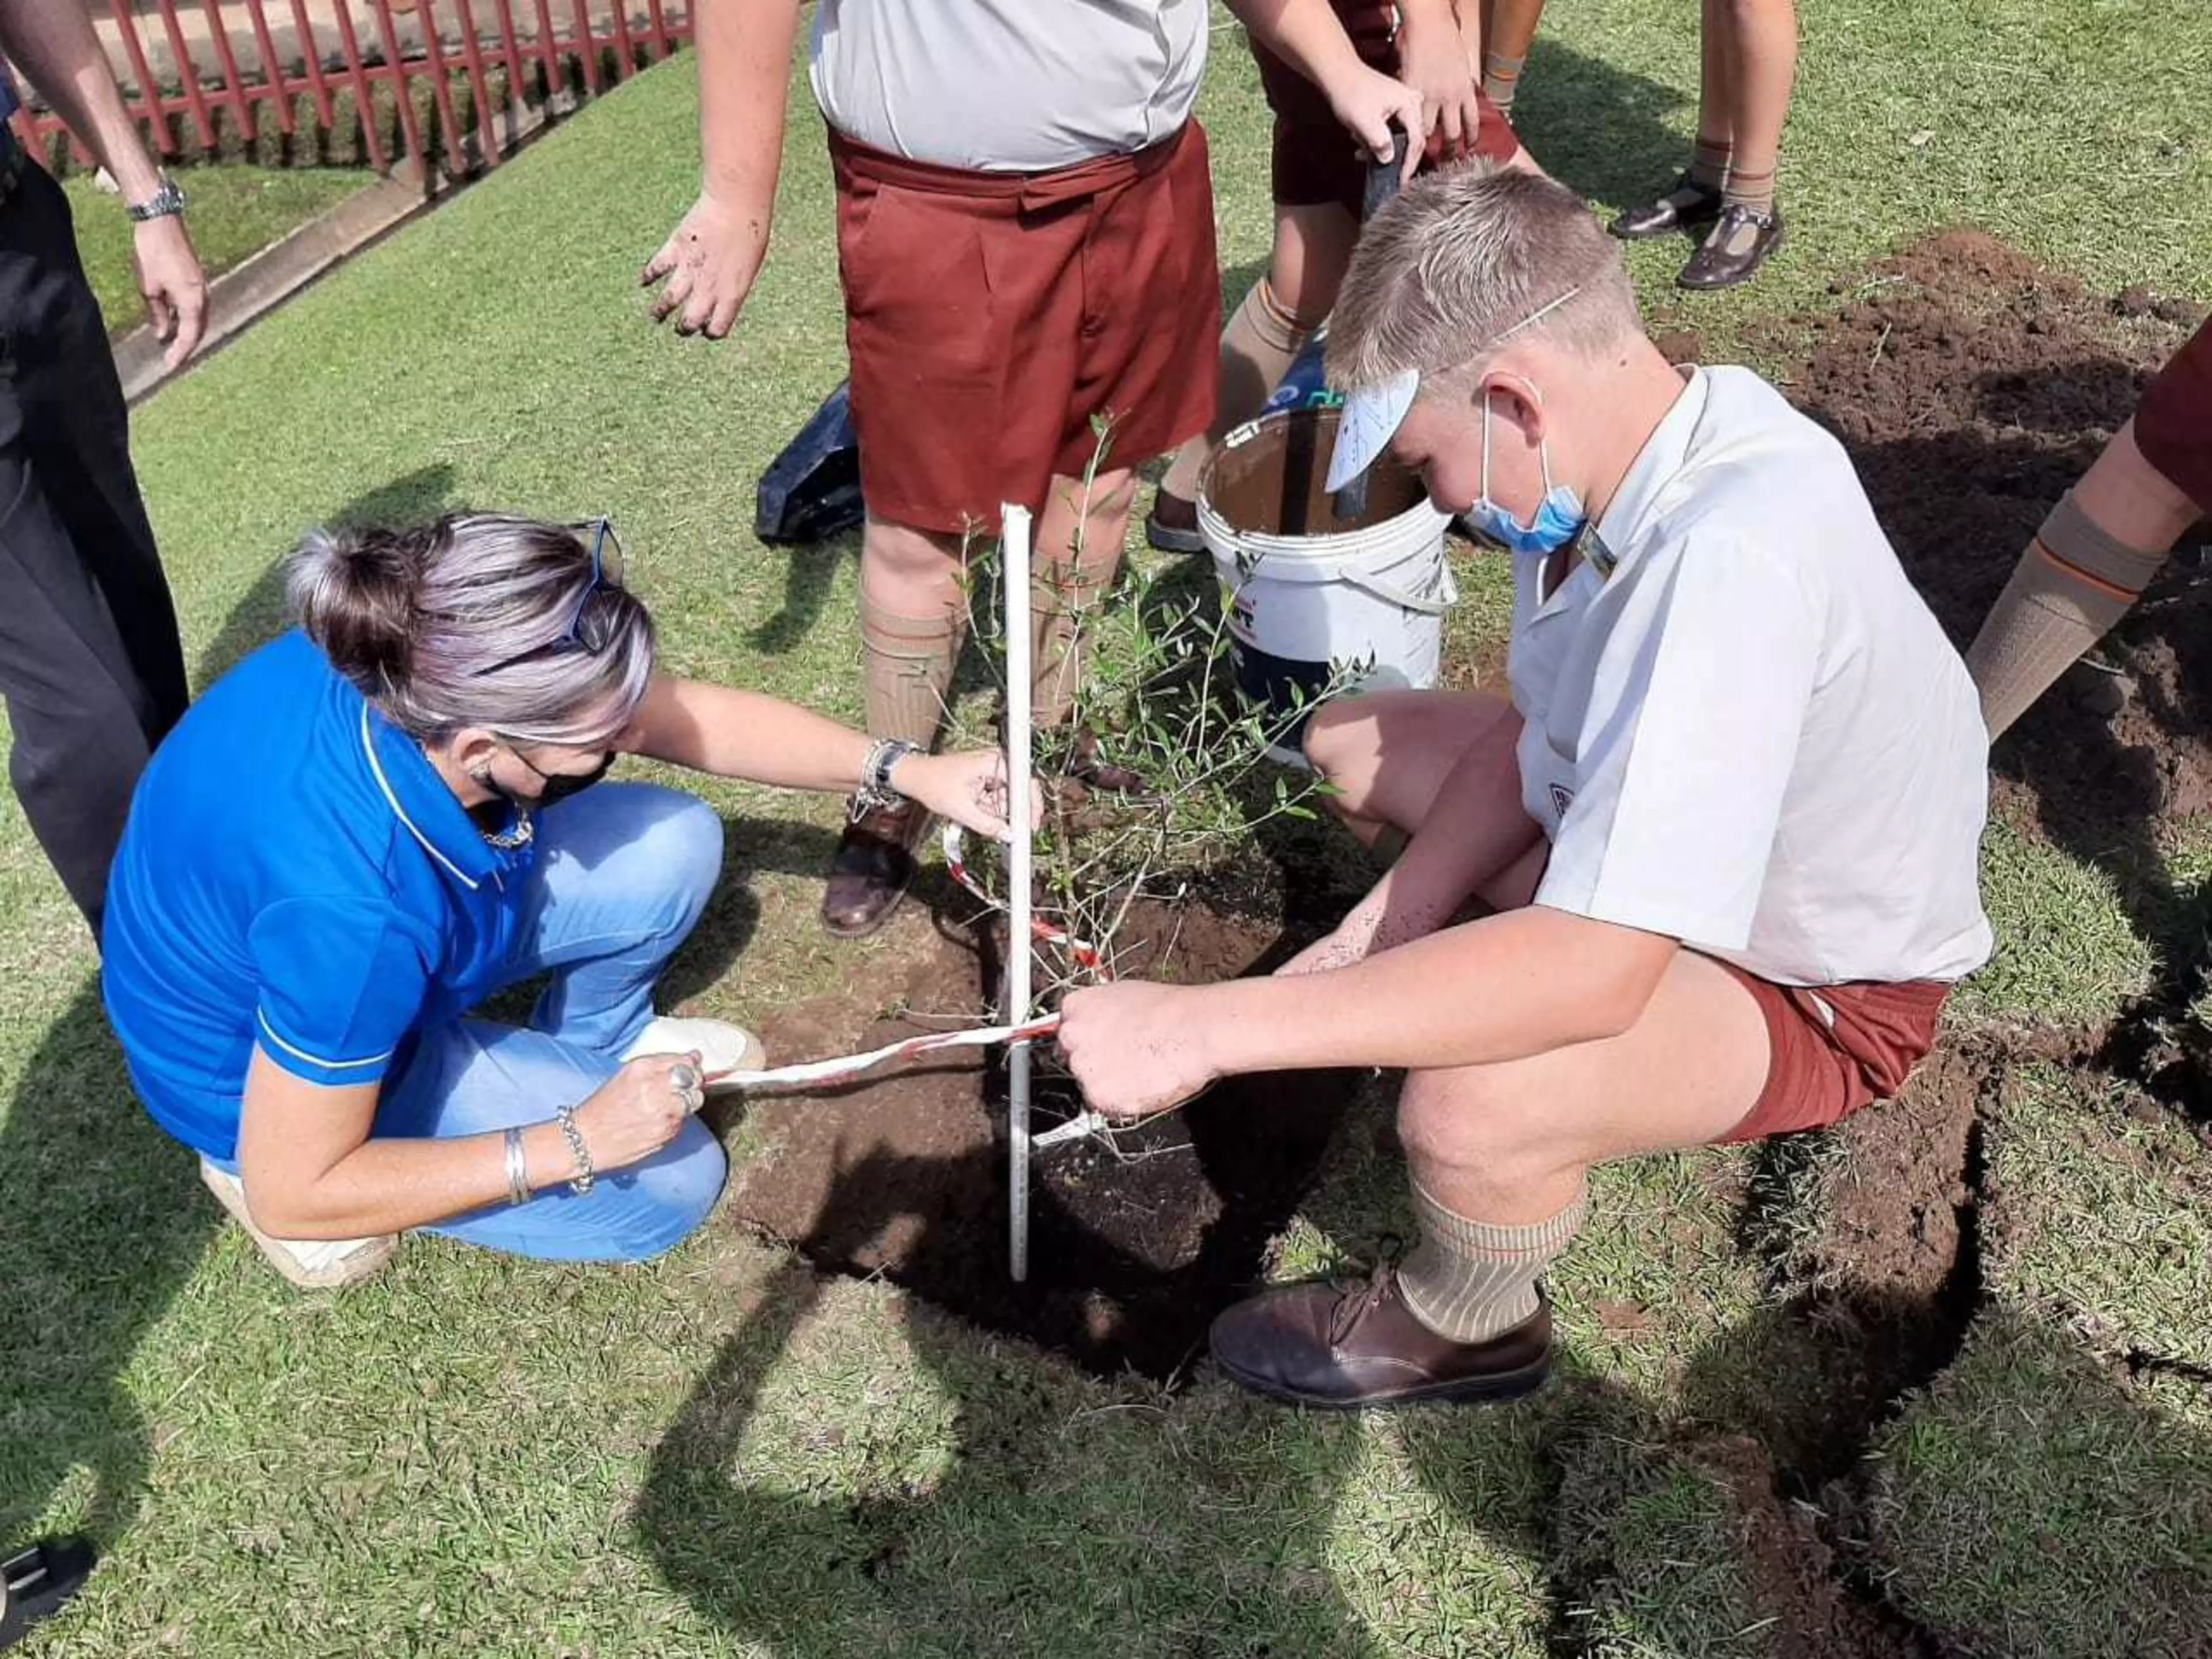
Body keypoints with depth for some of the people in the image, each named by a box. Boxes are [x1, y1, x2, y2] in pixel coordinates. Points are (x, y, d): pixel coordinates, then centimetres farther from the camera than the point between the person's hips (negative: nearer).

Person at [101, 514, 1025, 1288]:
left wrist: (907, 773, -12)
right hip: (275, 1072, -6)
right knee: (669, 1186, -9)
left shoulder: (437, 670, -25)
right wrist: (576, 1144, -26)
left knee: (674, 848, -7)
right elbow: (291, 1198, -29)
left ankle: (589, 1040, 19)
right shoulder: (349, 906, -43)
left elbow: (692, 717, -10)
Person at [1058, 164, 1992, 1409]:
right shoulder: (1649, 442, -13)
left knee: (1471, 1107, -35)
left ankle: (1463, 1333, 0)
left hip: (1822, 990, -8)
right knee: (1357, 743, 12)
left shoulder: (1729, 557, -38)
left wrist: (1204, 1028, -37)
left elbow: (1594, 968, -41)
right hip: (1662, 834, 8)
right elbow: (1538, 734, 1)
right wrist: (1376, 935, -10)